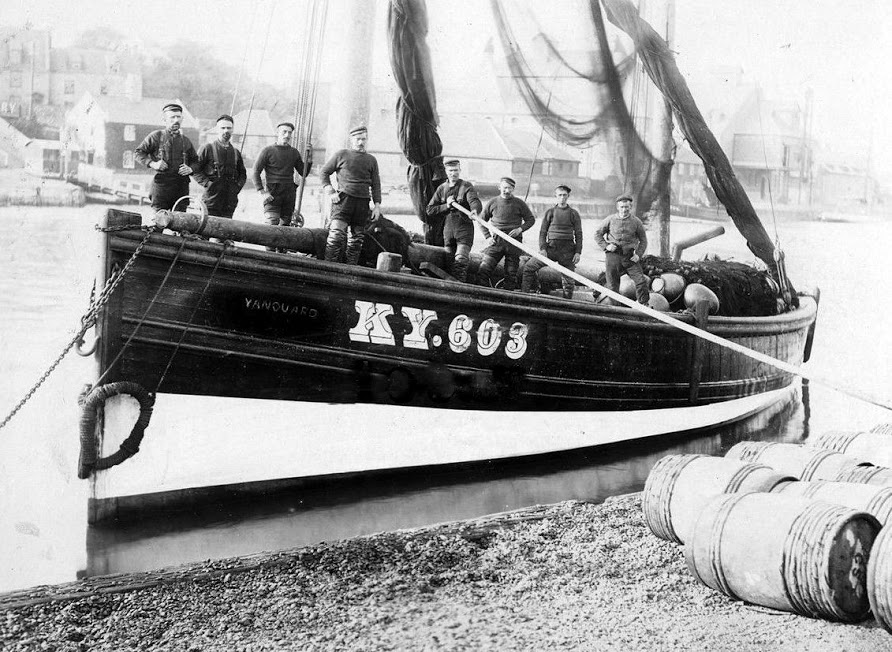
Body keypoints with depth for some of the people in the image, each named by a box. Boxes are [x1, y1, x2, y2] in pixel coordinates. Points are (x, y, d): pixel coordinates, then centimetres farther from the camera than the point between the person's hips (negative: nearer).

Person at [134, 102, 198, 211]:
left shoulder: (186, 141, 17)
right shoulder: (156, 136, 5)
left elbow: (195, 160, 26)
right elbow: (137, 153, 7)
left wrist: (190, 168, 3)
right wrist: (152, 164, -9)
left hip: (181, 185, 3)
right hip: (161, 184, -3)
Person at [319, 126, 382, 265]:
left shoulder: (371, 160, 15)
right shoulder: (341, 155, 7)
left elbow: (376, 185, 15)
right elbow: (324, 172, 10)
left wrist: (377, 205, 5)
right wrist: (330, 192, -2)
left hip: (363, 203, 4)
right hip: (343, 199, -4)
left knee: (357, 239, 5)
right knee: (337, 235, -16)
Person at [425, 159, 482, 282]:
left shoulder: (466, 187, -2)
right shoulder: (441, 189, 11)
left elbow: (475, 202, -21)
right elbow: (430, 210, 7)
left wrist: (475, 211, -45)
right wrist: (446, 206, -9)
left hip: (464, 229, -4)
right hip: (447, 229, 4)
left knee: (460, 261, -16)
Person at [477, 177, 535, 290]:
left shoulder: (519, 204, 4)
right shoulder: (492, 203, 6)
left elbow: (531, 219, 10)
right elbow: (482, 220, 15)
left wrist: (520, 229, -7)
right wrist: (487, 237, 4)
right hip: (496, 241, 1)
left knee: (511, 273, 2)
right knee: (483, 270, -10)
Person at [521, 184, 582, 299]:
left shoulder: (573, 214, 7)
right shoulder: (550, 212, 10)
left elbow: (578, 234, 7)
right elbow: (543, 232, 9)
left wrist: (578, 252, -4)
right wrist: (542, 248, -5)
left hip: (567, 250, -1)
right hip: (551, 247, 1)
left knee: (568, 280, 0)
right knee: (528, 267, -4)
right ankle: (524, 294, 1)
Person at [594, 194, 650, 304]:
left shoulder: (636, 222, 3)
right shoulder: (610, 220, 1)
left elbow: (643, 240, 11)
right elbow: (597, 234, 9)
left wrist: (638, 254, -3)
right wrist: (606, 246, -5)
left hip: (630, 257, 0)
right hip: (613, 255, 0)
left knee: (641, 281, -11)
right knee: (612, 285, 4)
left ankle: (644, 306, -2)